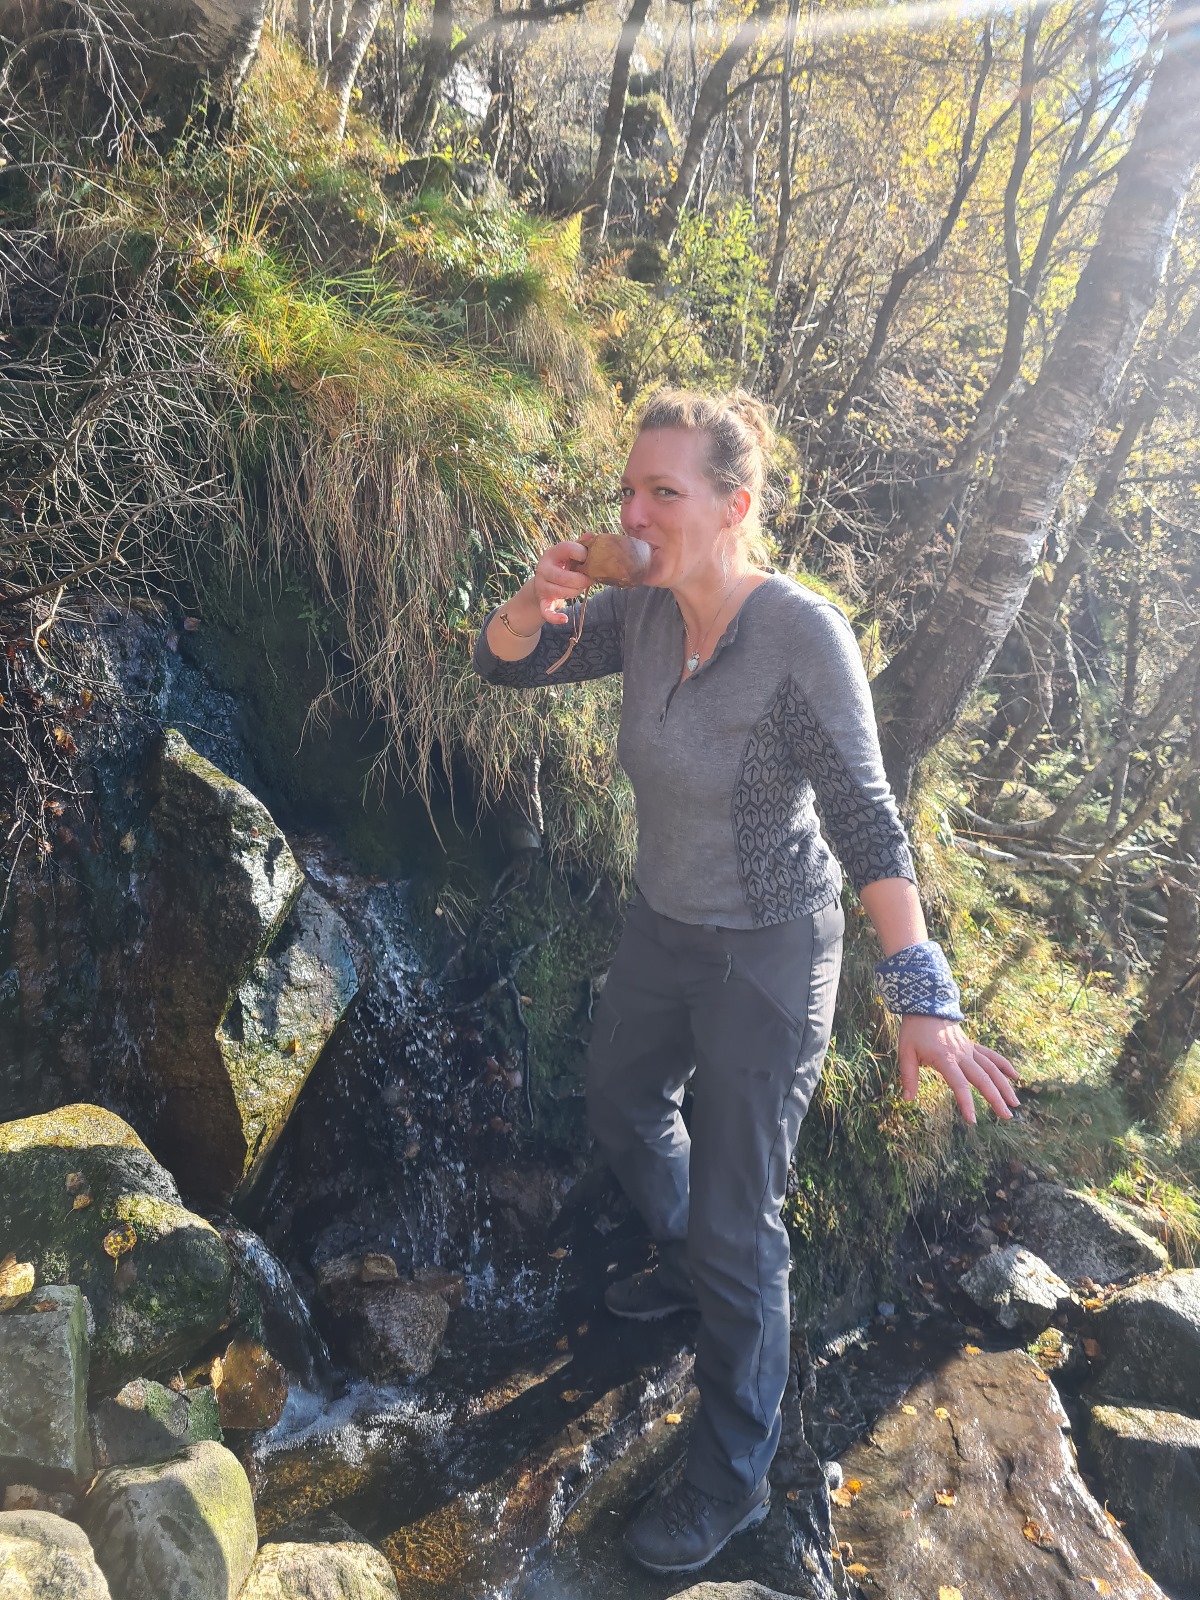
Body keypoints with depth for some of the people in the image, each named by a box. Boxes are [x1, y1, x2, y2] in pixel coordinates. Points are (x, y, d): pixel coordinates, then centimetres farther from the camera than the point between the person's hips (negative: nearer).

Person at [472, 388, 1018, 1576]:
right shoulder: (642, 613, -7)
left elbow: (865, 819, -27)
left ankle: (731, 1479, 29)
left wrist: (921, 997, -33)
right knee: (622, 1110, 27)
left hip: (767, 954, -7)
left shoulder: (802, 635, -25)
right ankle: (688, 1268, 59)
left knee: (735, 1222, 4)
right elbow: (504, 666, -1)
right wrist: (538, 600, -24)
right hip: (664, 927, 7)